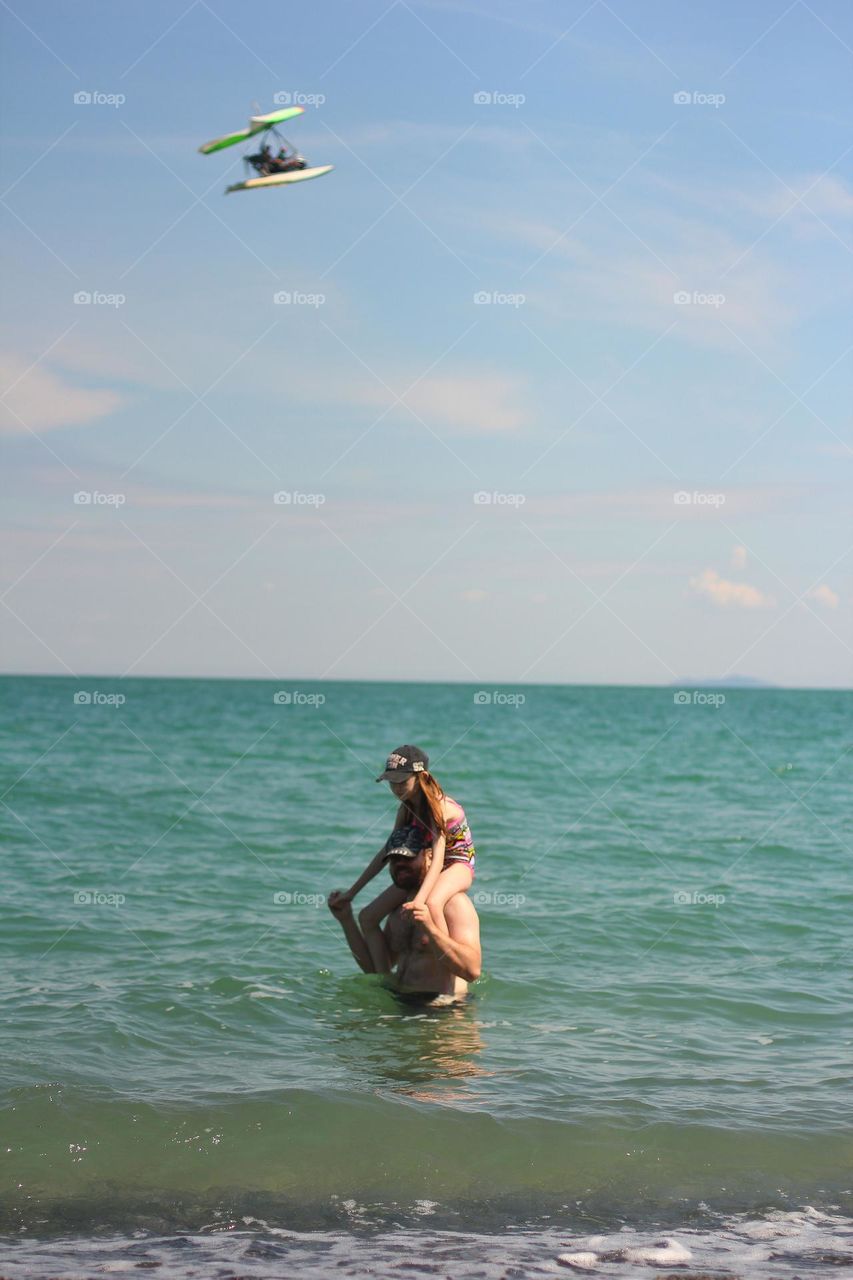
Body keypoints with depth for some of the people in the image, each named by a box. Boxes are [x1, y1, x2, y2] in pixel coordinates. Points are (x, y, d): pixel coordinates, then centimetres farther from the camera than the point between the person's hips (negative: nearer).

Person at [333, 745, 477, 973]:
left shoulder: (439, 807, -25)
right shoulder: (406, 809, -2)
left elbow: (438, 859, -34)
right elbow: (387, 852, 7)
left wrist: (419, 900, -49)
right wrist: (351, 892, 8)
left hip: (458, 865, -8)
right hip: (423, 868, 8)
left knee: (431, 904, -42)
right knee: (367, 917, -3)